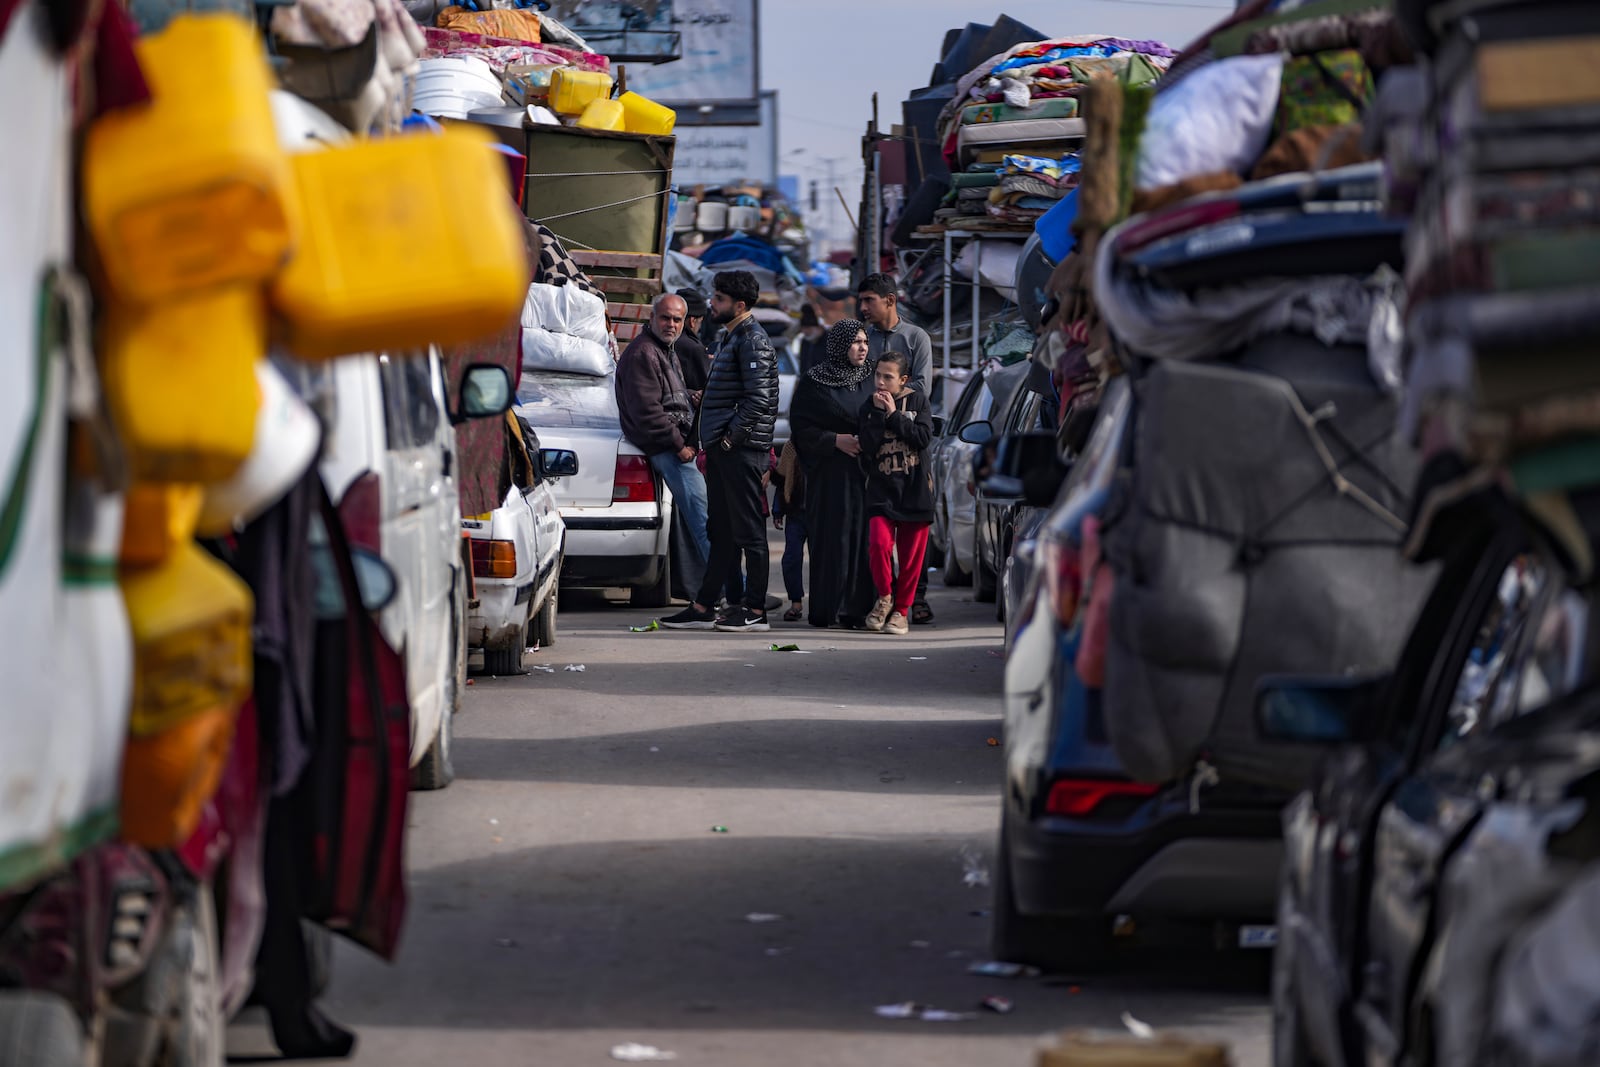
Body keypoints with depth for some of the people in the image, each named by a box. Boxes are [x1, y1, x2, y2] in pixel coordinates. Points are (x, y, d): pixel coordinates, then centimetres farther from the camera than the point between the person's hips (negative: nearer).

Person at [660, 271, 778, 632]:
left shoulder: (753, 341, -12)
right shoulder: (732, 338, 19)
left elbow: (759, 399, -20)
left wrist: (731, 437, -17)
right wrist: (712, 443, 18)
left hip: (741, 449, -10)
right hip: (723, 451, 10)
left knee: (748, 530, -6)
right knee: (722, 531, 12)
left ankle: (755, 610, -4)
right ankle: (704, 608, 14)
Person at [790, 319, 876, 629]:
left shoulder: (870, 380, 12)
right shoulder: (814, 383, 0)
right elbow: (800, 426, -3)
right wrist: (835, 440, -13)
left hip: (866, 472, 3)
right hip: (830, 474, -3)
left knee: (863, 536, -4)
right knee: (832, 536, -6)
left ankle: (857, 609, -1)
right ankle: (827, 610, -1)